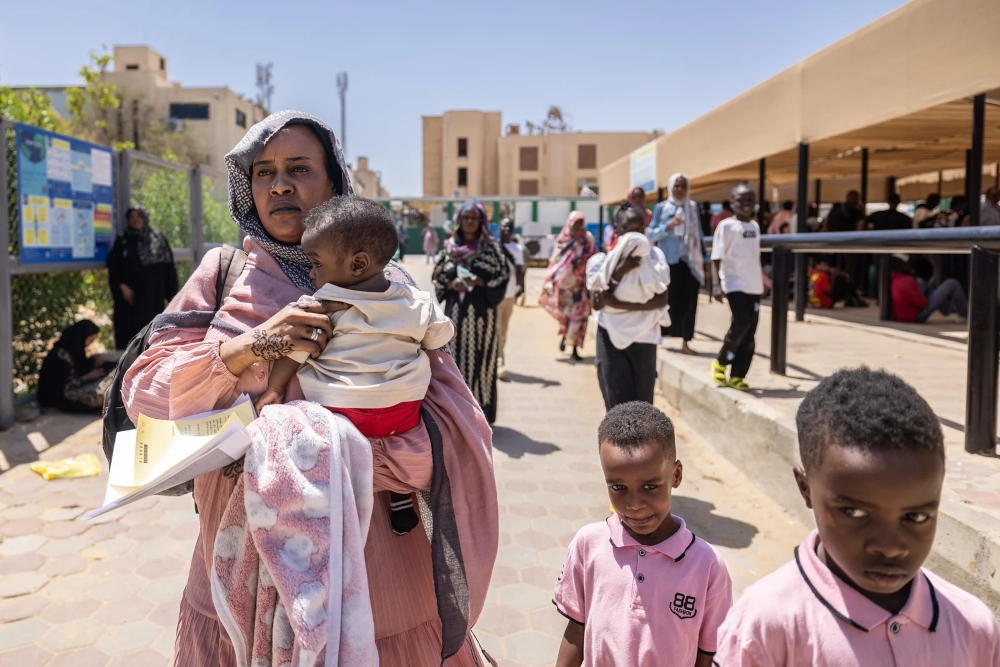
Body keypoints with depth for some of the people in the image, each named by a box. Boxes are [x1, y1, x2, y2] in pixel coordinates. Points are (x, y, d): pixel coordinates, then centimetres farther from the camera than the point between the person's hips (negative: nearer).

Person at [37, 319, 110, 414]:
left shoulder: (74, 350, 5)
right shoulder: (61, 355, -23)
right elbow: (64, 387, -23)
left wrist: (92, 362, 0)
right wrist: (87, 377, -20)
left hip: (73, 389, 10)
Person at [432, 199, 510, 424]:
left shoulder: (491, 247, 1)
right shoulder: (450, 247, 9)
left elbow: (502, 278, -2)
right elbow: (437, 278, 12)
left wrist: (480, 282, -17)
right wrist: (451, 284, -8)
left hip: (481, 312, -2)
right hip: (456, 312, 3)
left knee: (480, 359, -2)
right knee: (456, 359, 4)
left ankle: (479, 413, 7)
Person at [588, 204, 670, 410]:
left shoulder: (655, 256, -3)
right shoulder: (600, 261, -4)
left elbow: (661, 299, -12)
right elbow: (597, 303, -13)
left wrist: (619, 304, -20)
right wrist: (618, 274, -26)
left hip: (644, 339, 1)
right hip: (611, 338, -1)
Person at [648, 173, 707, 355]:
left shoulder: (693, 207, 10)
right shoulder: (661, 207, 2)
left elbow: (699, 235, 13)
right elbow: (651, 235, 0)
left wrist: (704, 259, 10)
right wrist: (667, 226, -17)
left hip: (690, 261, 3)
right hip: (669, 261, -2)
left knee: (689, 302, 0)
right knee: (669, 300, -3)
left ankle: (685, 343, 7)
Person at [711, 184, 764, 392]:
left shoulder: (755, 226, 14)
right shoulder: (726, 226, -5)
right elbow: (717, 258, -8)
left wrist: (763, 281, 21)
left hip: (754, 286, 6)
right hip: (734, 284, -6)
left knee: (750, 332, 3)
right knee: (741, 323, -19)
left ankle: (737, 376, 9)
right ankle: (720, 362, 4)